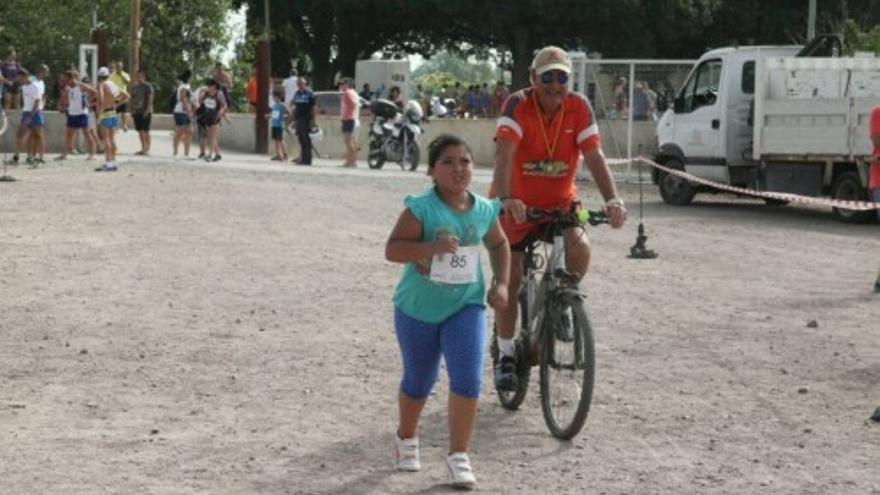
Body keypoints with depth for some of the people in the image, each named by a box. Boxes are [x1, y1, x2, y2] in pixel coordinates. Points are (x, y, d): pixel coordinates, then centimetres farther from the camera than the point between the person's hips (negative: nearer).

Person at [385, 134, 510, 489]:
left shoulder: (484, 211, -4)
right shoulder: (422, 208, -18)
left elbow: (499, 245, 15)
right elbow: (392, 249, -23)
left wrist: (501, 283, 3)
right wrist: (431, 247, -36)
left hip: (465, 307, 2)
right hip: (418, 309, -2)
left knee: (467, 380, -13)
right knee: (418, 381, 15)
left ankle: (458, 456, -1)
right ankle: (406, 438, 43)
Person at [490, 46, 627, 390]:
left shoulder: (579, 107, -12)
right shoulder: (518, 105, -19)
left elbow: (594, 157, -17)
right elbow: (503, 154, -32)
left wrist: (612, 200, -32)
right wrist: (505, 199, -48)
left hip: (560, 202, 2)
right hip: (517, 205, -1)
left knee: (580, 248, -27)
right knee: (509, 281, -1)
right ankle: (506, 356, 16)